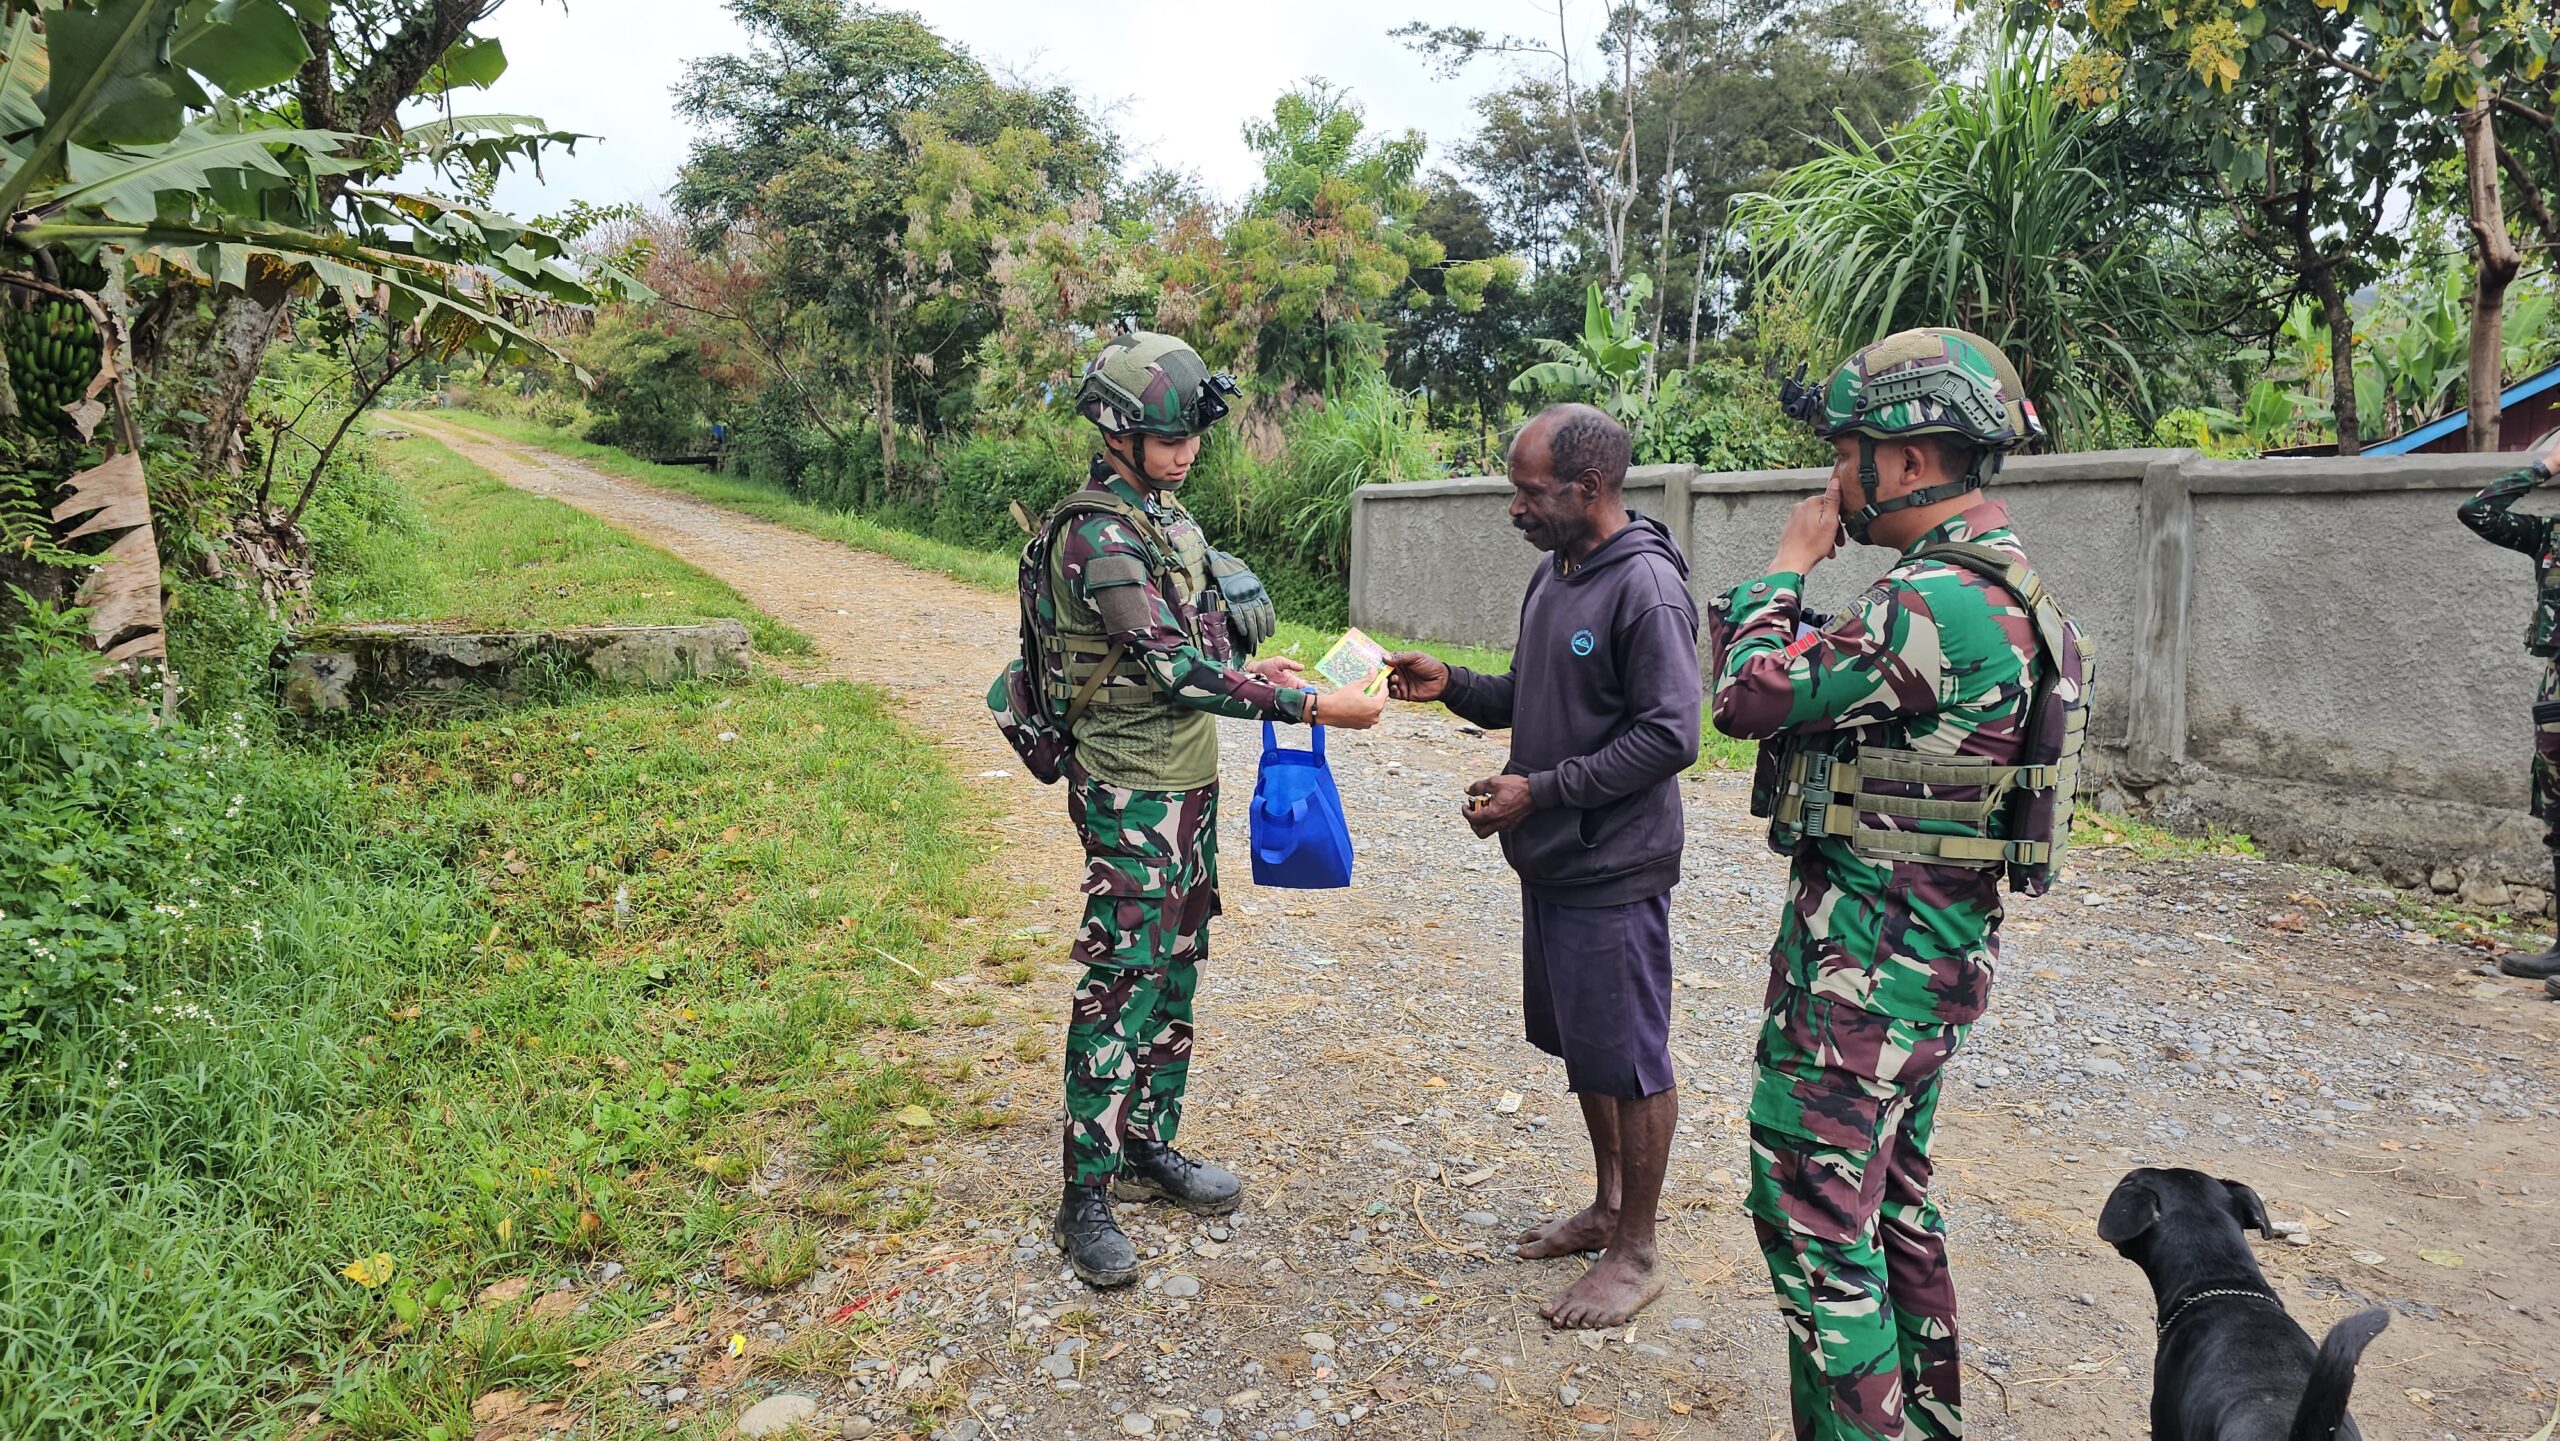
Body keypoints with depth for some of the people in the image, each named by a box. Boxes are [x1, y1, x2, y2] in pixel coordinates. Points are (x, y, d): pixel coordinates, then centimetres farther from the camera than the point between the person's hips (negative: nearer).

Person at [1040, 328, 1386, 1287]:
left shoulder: (1164, 513, 11)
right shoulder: (1099, 537, -19)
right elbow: (1173, 669, -27)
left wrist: (1248, 668, 4)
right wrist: (1310, 705, -28)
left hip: (1189, 781, 9)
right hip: (1132, 793, -9)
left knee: (1175, 971, 15)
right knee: (1122, 983, -4)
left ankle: (1149, 1147, 29)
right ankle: (1086, 1195, 7)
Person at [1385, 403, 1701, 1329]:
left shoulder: (1646, 590, -19)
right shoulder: (1553, 574, 10)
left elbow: (1668, 736, -22)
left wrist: (1540, 789, -22)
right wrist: (1452, 686, 1)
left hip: (1615, 870, -9)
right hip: (1552, 862, 9)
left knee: (1630, 1060, 4)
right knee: (1579, 1044, 20)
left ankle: (1636, 1253, 20)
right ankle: (1608, 1207, 38)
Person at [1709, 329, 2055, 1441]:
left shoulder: (1932, 604, -24)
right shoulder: (2004, 583, 11)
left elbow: (1749, 698, -20)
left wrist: (1788, 562, -9)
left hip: (1867, 957, -11)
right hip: (1937, 947, 11)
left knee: (1812, 1215, 0)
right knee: (1891, 1194, 23)